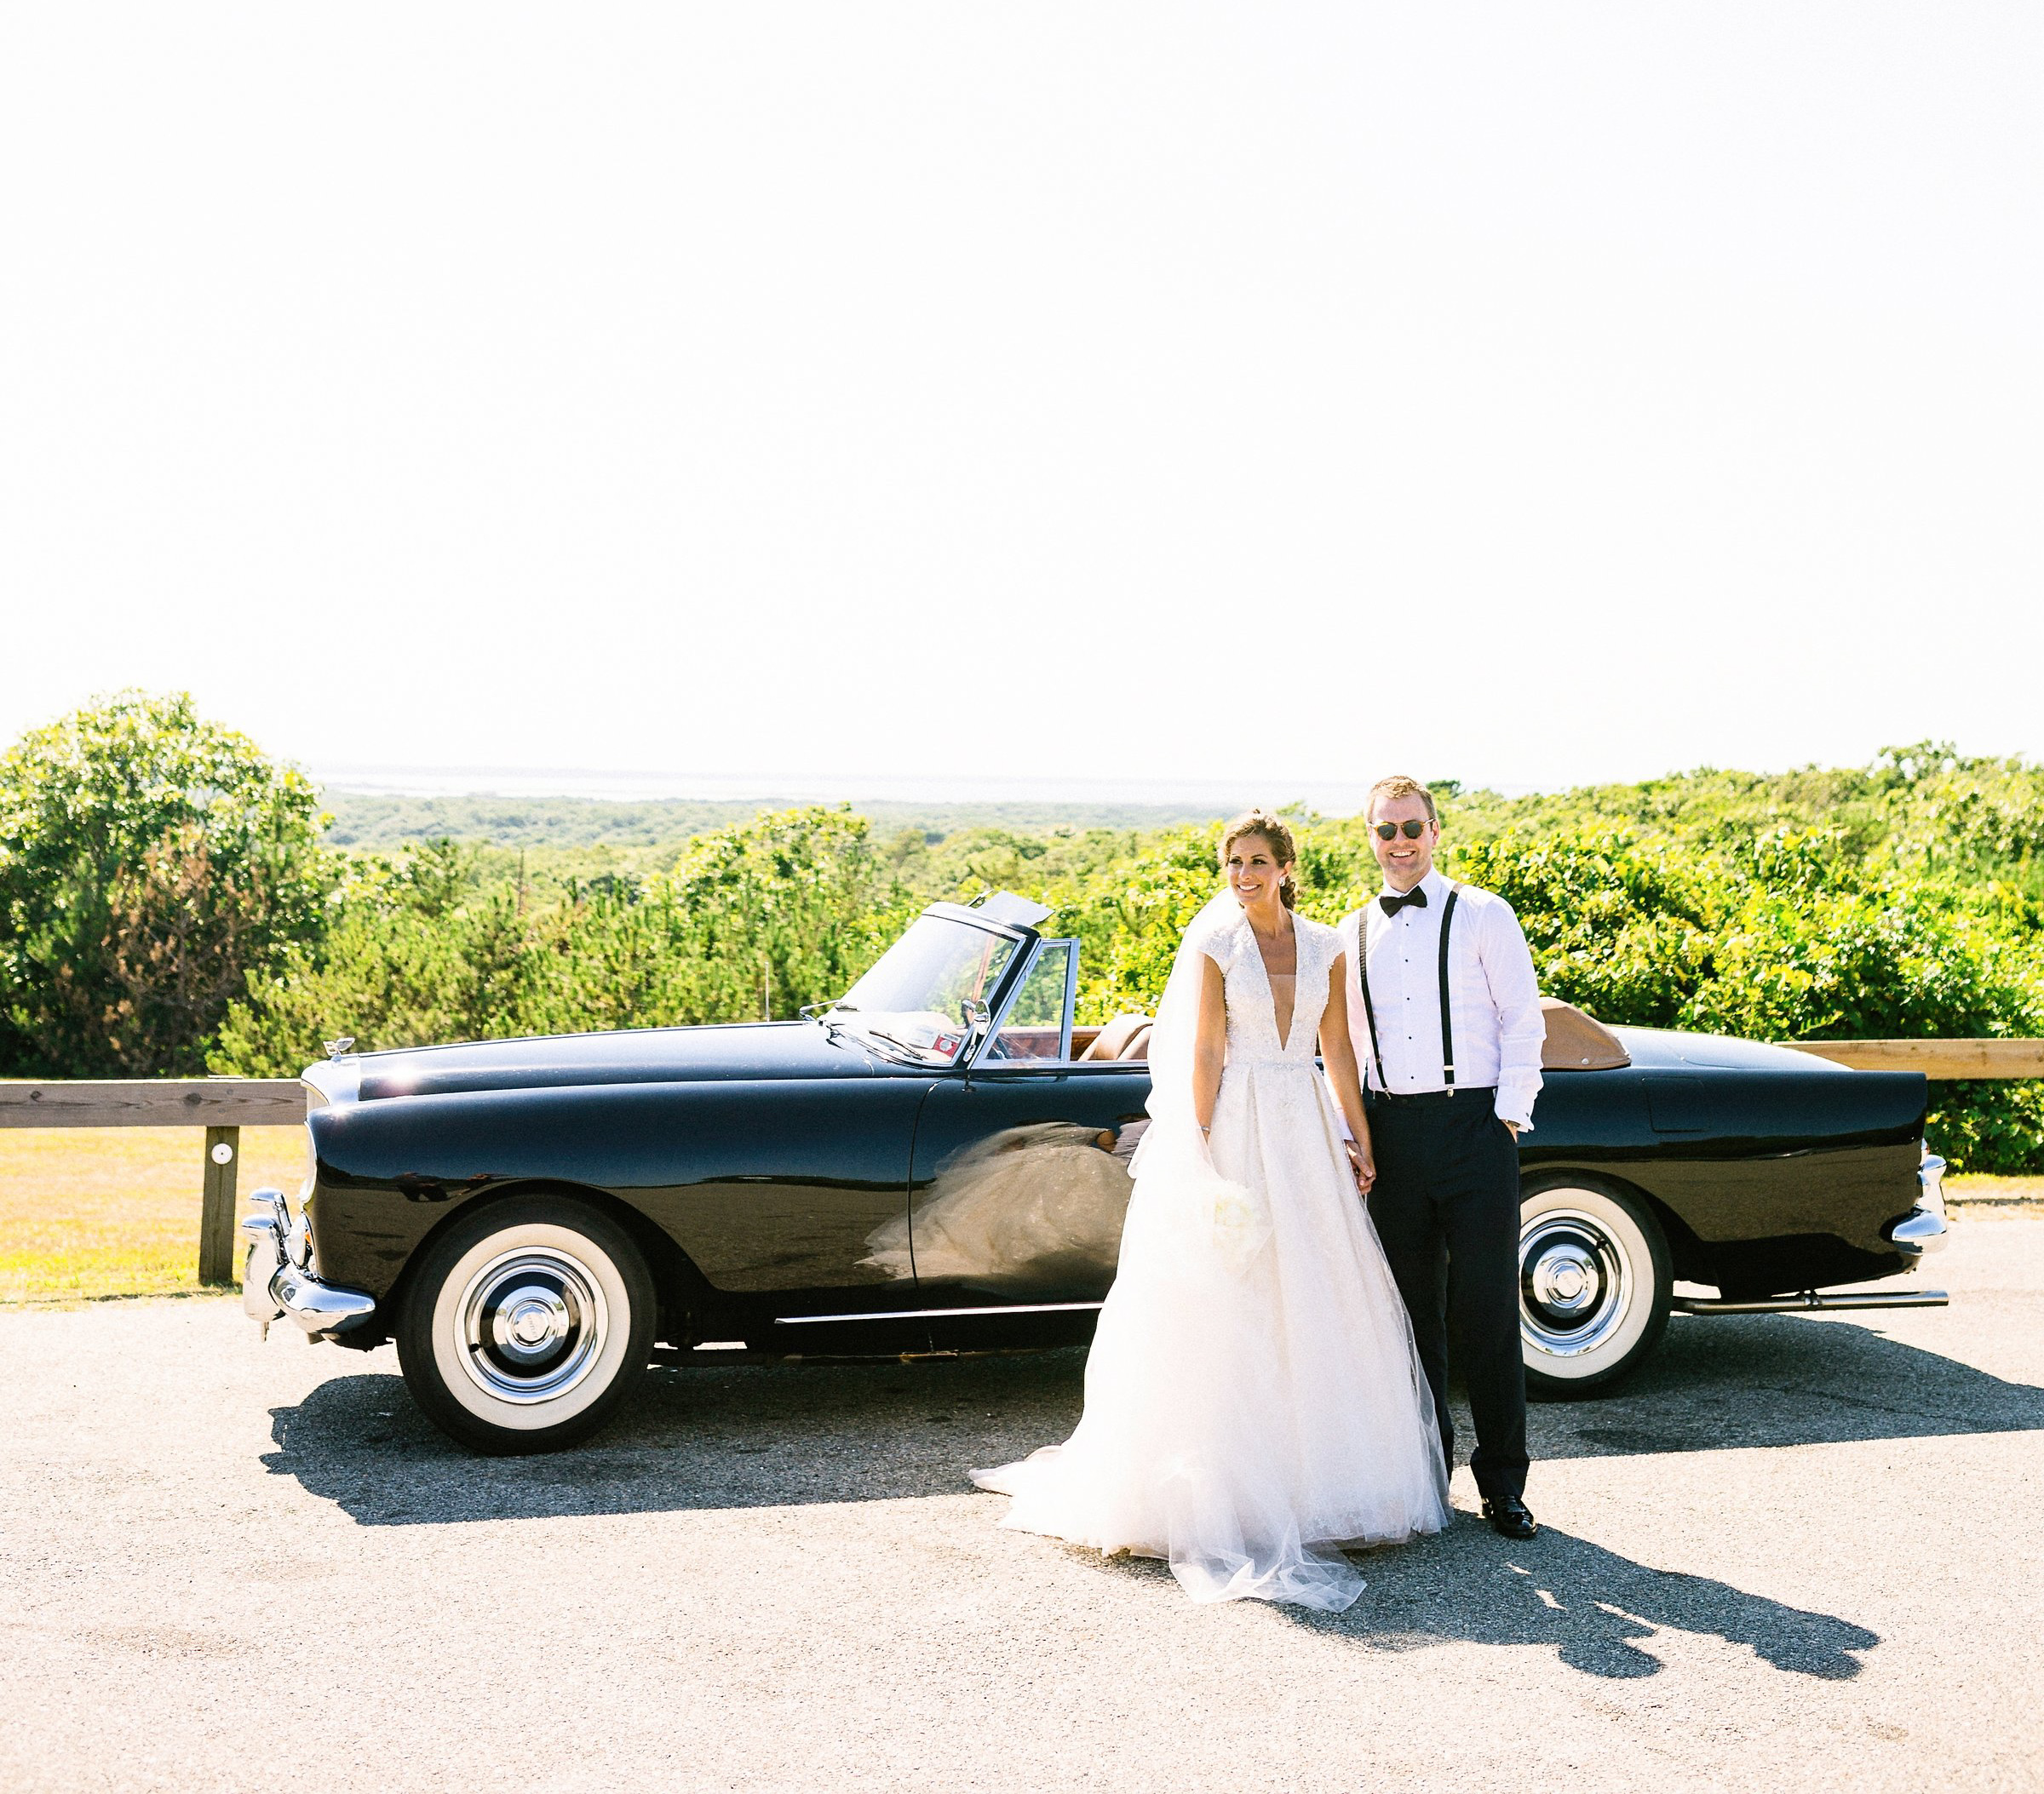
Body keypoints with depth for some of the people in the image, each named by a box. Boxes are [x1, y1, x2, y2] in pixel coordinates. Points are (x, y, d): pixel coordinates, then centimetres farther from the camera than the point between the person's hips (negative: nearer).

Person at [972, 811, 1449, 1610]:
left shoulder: (1322, 946, 8)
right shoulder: (1213, 945, -3)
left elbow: (1339, 1049, 11)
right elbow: (1205, 1055, -7)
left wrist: (1360, 1139, 7)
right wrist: (1203, 1155, -12)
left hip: (1306, 1130, 4)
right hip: (1236, 1130, -4)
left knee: (1317, 1301, 6)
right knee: (1230, 1303, -2)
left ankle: (1316, 1474, 17)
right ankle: (1237, 1488, 4)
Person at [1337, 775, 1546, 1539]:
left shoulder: (1483, 916, 2)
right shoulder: (1352, 933, 12)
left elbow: (1524, 1020, 0)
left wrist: (1509, 1117, -7)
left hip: (1474, 1125, -3)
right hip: (1392, 1132, 3)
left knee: (1487, 1310, -2)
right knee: (1409, 1306, 9)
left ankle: (1502, 1482, 8)